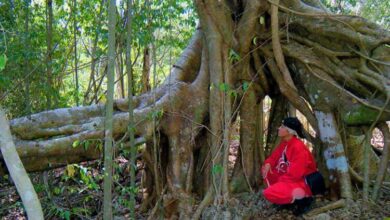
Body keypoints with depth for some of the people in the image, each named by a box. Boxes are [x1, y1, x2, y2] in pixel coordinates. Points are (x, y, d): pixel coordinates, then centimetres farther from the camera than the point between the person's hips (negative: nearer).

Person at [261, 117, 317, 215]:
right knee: (265, 169, 5)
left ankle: (302, 198, -7)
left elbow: (295, 174, -27)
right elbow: (274, 157, 12)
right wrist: (268, 164, -11)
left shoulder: (298, 147, -25)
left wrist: (279, 180, -13)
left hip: (301, 182, -9)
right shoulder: (284, 143, 3)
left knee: (269, 193, -23)